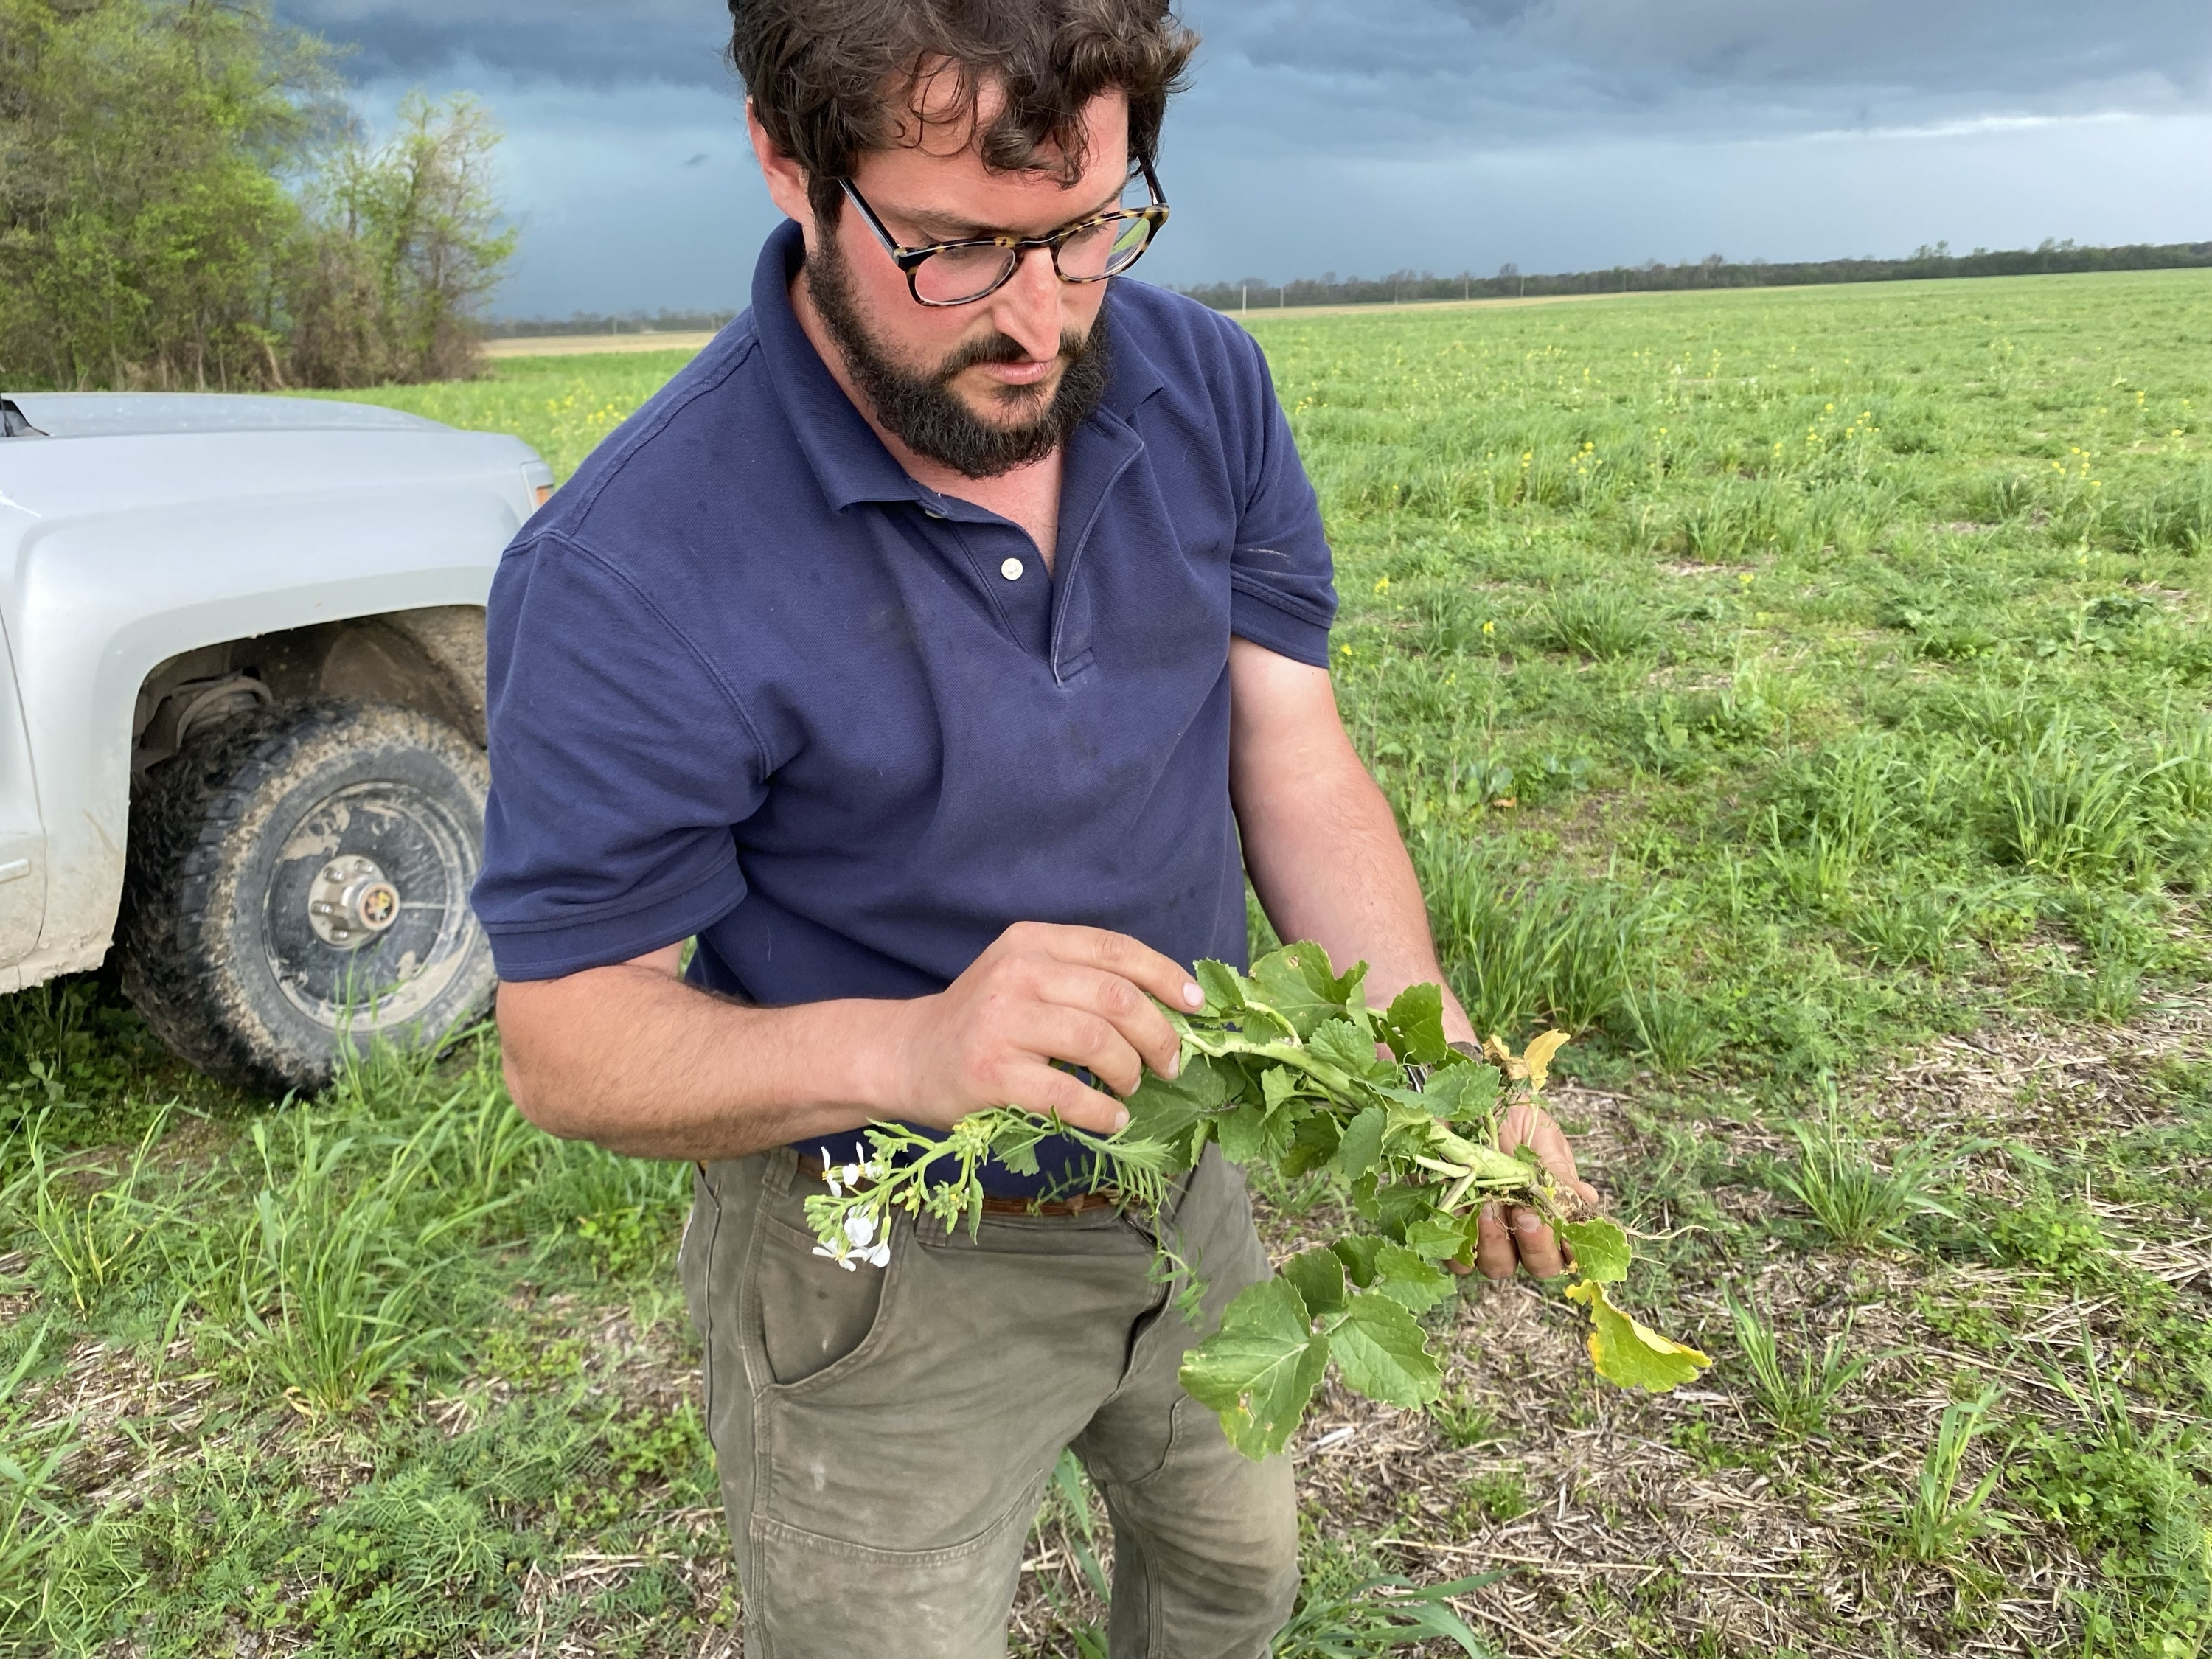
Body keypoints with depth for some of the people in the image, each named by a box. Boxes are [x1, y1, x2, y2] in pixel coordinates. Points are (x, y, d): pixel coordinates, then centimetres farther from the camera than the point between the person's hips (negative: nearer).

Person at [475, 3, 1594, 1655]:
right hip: (887, 1268, -5)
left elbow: (1295, 764, -8)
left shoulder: (1207, 387, -11)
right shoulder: (627, 575, -28)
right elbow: (568, 1037, -22)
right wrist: (907, 1050, -41)